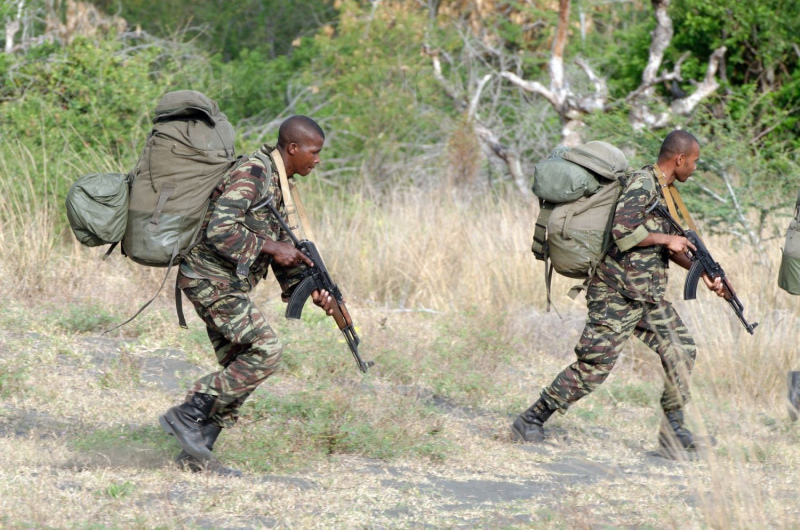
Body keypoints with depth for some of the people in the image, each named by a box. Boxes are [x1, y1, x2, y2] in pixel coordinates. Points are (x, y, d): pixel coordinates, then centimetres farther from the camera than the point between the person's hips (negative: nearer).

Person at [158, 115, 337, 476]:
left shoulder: (278, 184, 16)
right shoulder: (252, 174, -16)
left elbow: (283, 245, 21)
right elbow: (219, 231, -26)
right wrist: (270, 248, -20)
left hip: (228, 284, 10)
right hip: (211, 279, -10)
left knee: (238, 367, 7)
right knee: (264, 352, -16)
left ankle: (196, 452, 10)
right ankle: (188, 416, -12)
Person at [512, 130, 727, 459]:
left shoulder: (665, 191, 15)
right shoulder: (642, 184, -15)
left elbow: (668, 246, 22)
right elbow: (622, 232, -25)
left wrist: (703, 272, 13)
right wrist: (666, 239, -15)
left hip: (648, 296, 9)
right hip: (617, 294, -9)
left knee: (681, 351, 2)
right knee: (594, 366, -8)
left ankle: (673, 429, 11)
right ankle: (530, 422, 1)